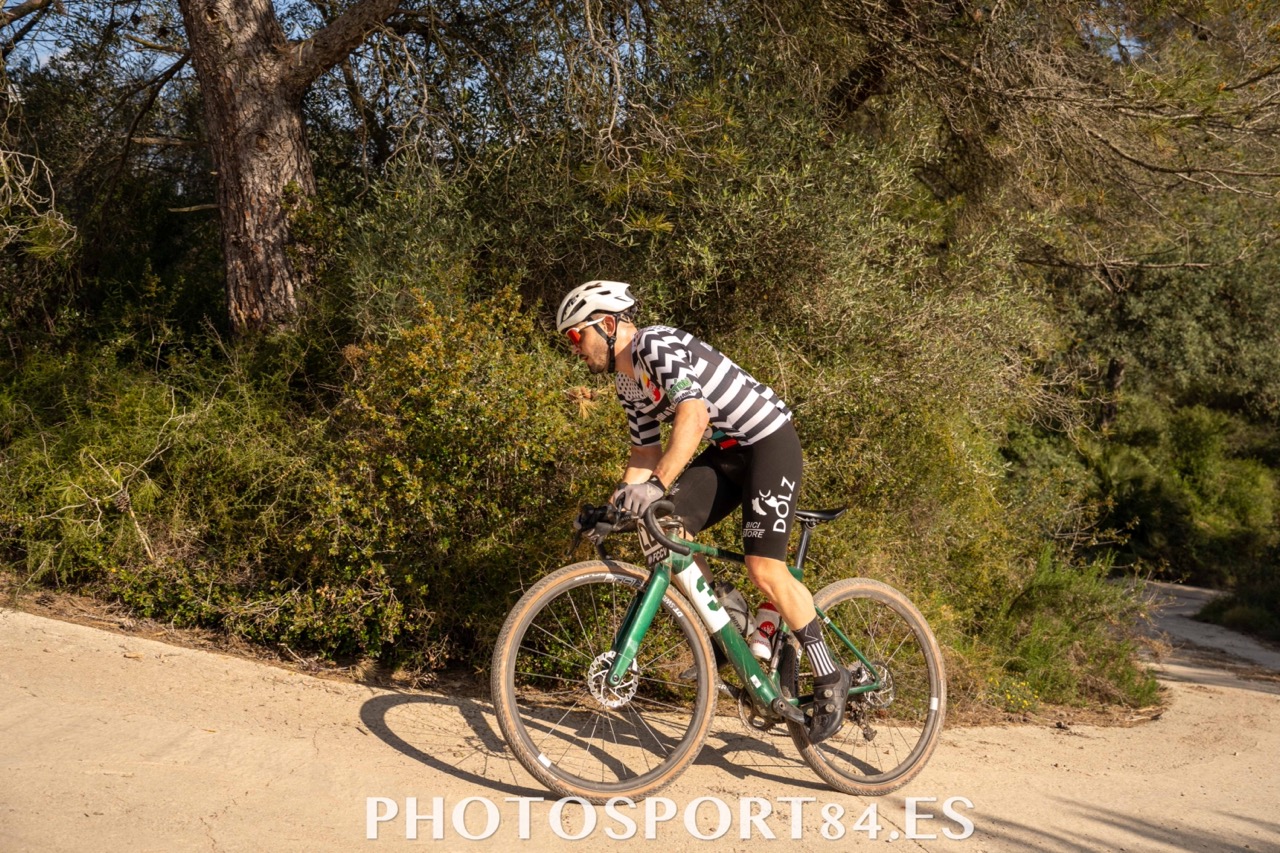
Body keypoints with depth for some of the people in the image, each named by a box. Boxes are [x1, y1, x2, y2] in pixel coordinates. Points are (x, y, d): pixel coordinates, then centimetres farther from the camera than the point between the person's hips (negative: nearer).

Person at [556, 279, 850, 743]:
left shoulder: (659, 345, -20)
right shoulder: (627, 383, 9)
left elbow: (693, 414, -35)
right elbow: (645, 451, 13)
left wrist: (658, 484, -44)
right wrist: (616, 508, 0)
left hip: (770, 440, -9)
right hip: (727, 450, 9)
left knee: (764, 570, -16)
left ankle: (830, 677, 1)